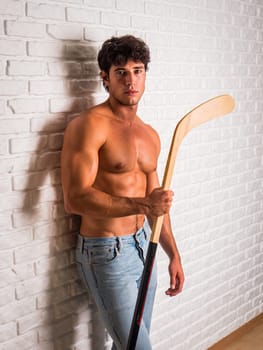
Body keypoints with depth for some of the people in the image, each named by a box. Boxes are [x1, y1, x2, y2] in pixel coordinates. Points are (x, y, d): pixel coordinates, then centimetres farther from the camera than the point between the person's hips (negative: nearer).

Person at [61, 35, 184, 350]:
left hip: (143, 245, 7)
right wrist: (140, 204, -32)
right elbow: (75, 199, -24)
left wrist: (173, 255, 14)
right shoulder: (89, 125, -14)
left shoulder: (150, 135, 10)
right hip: (106, 253, -7)